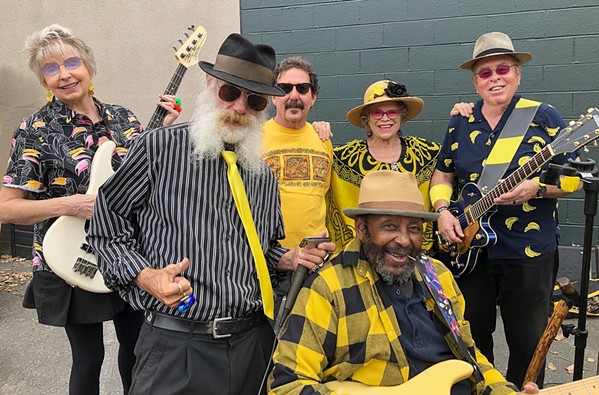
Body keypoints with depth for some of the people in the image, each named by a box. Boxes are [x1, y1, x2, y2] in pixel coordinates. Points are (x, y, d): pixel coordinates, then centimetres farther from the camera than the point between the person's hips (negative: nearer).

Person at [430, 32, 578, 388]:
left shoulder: (544, 117, -4)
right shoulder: (461, 123, 6)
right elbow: (443, 175, 12)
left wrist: (537, 188, -23)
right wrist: (444, 211, -6)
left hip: (528, 250, -3)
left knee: (528, 342, 10)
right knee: (472, 337, 17)